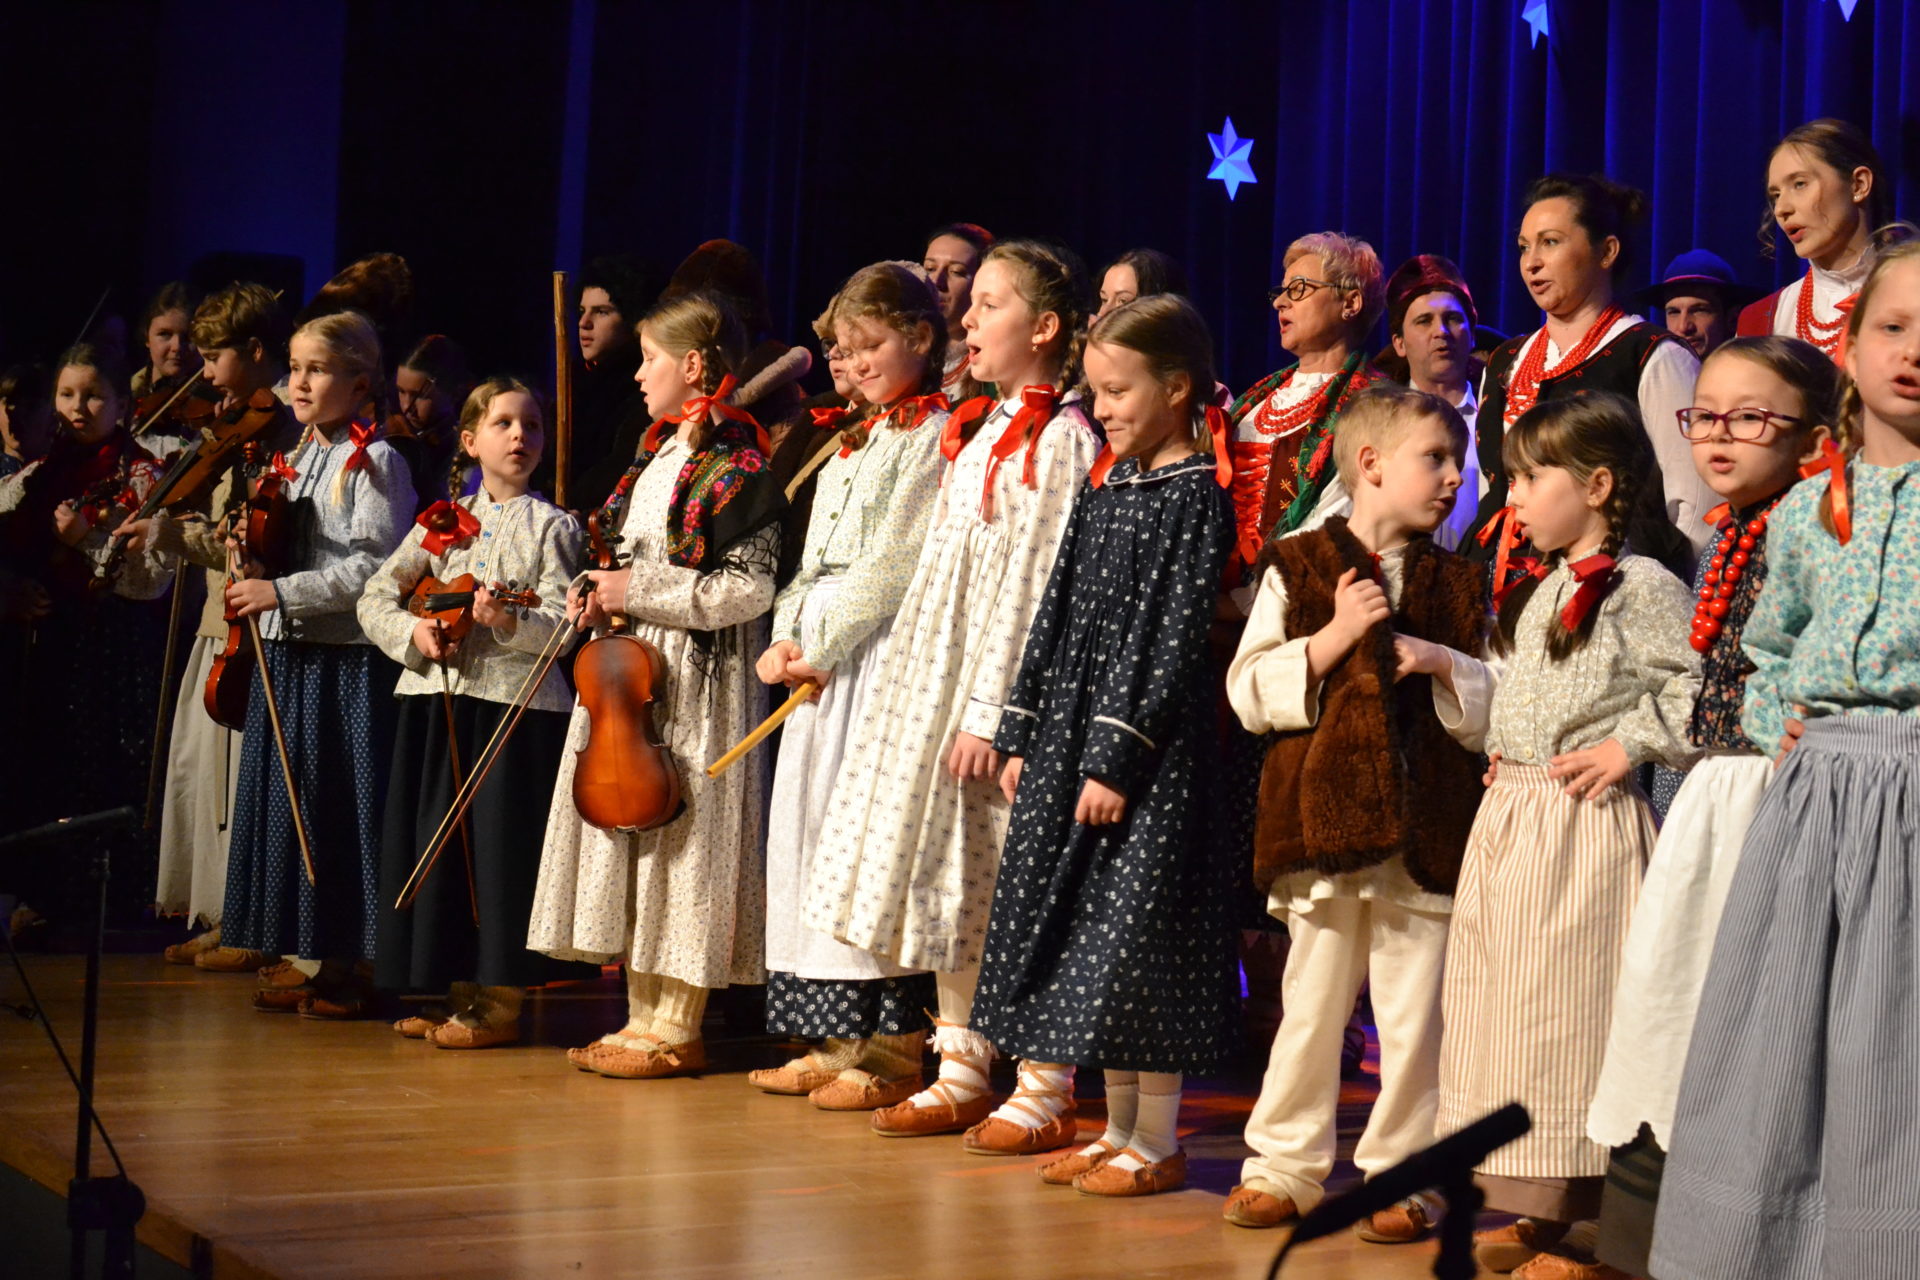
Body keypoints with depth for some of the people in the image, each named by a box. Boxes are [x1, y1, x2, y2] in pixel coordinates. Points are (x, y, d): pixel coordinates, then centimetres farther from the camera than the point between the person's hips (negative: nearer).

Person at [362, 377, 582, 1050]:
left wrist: (507, 620, -26)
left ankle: (500, 1000, 3)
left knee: (501, 848, -5)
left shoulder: (552, 526, 1)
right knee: (436, 844, 8)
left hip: (514, 703, -5)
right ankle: (457, 991, 18)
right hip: (436, 699, 5)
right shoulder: (443, 521, 12)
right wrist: (413, 632, -6)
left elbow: (563, 624, -9)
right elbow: (375, 596, 13)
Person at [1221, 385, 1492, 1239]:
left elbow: (1494, 710, 10)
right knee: (1312, 1003, 8)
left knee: (1414, 1014, 3)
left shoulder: (1460, 584, 11)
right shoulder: (1297, 567, 4)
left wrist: (1446, 664, -8)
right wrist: (1332, 639, -13)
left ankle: (1402, 1176, 15)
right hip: (1322, 815, -1)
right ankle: (1285, 1165, 20)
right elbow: (1249, 692, -3)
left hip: (1425, 828, 2)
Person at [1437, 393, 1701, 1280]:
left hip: (1583, 825, -9)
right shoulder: (1537, 590, 16)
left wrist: (1630, 744, -15)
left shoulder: (1640, 587, -10)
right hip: (1507, 816, 9)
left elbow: (1701, 686, -16)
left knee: (1563, 1010, -7)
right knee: (1492, 1001, 11)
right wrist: (1500, 754, 14)